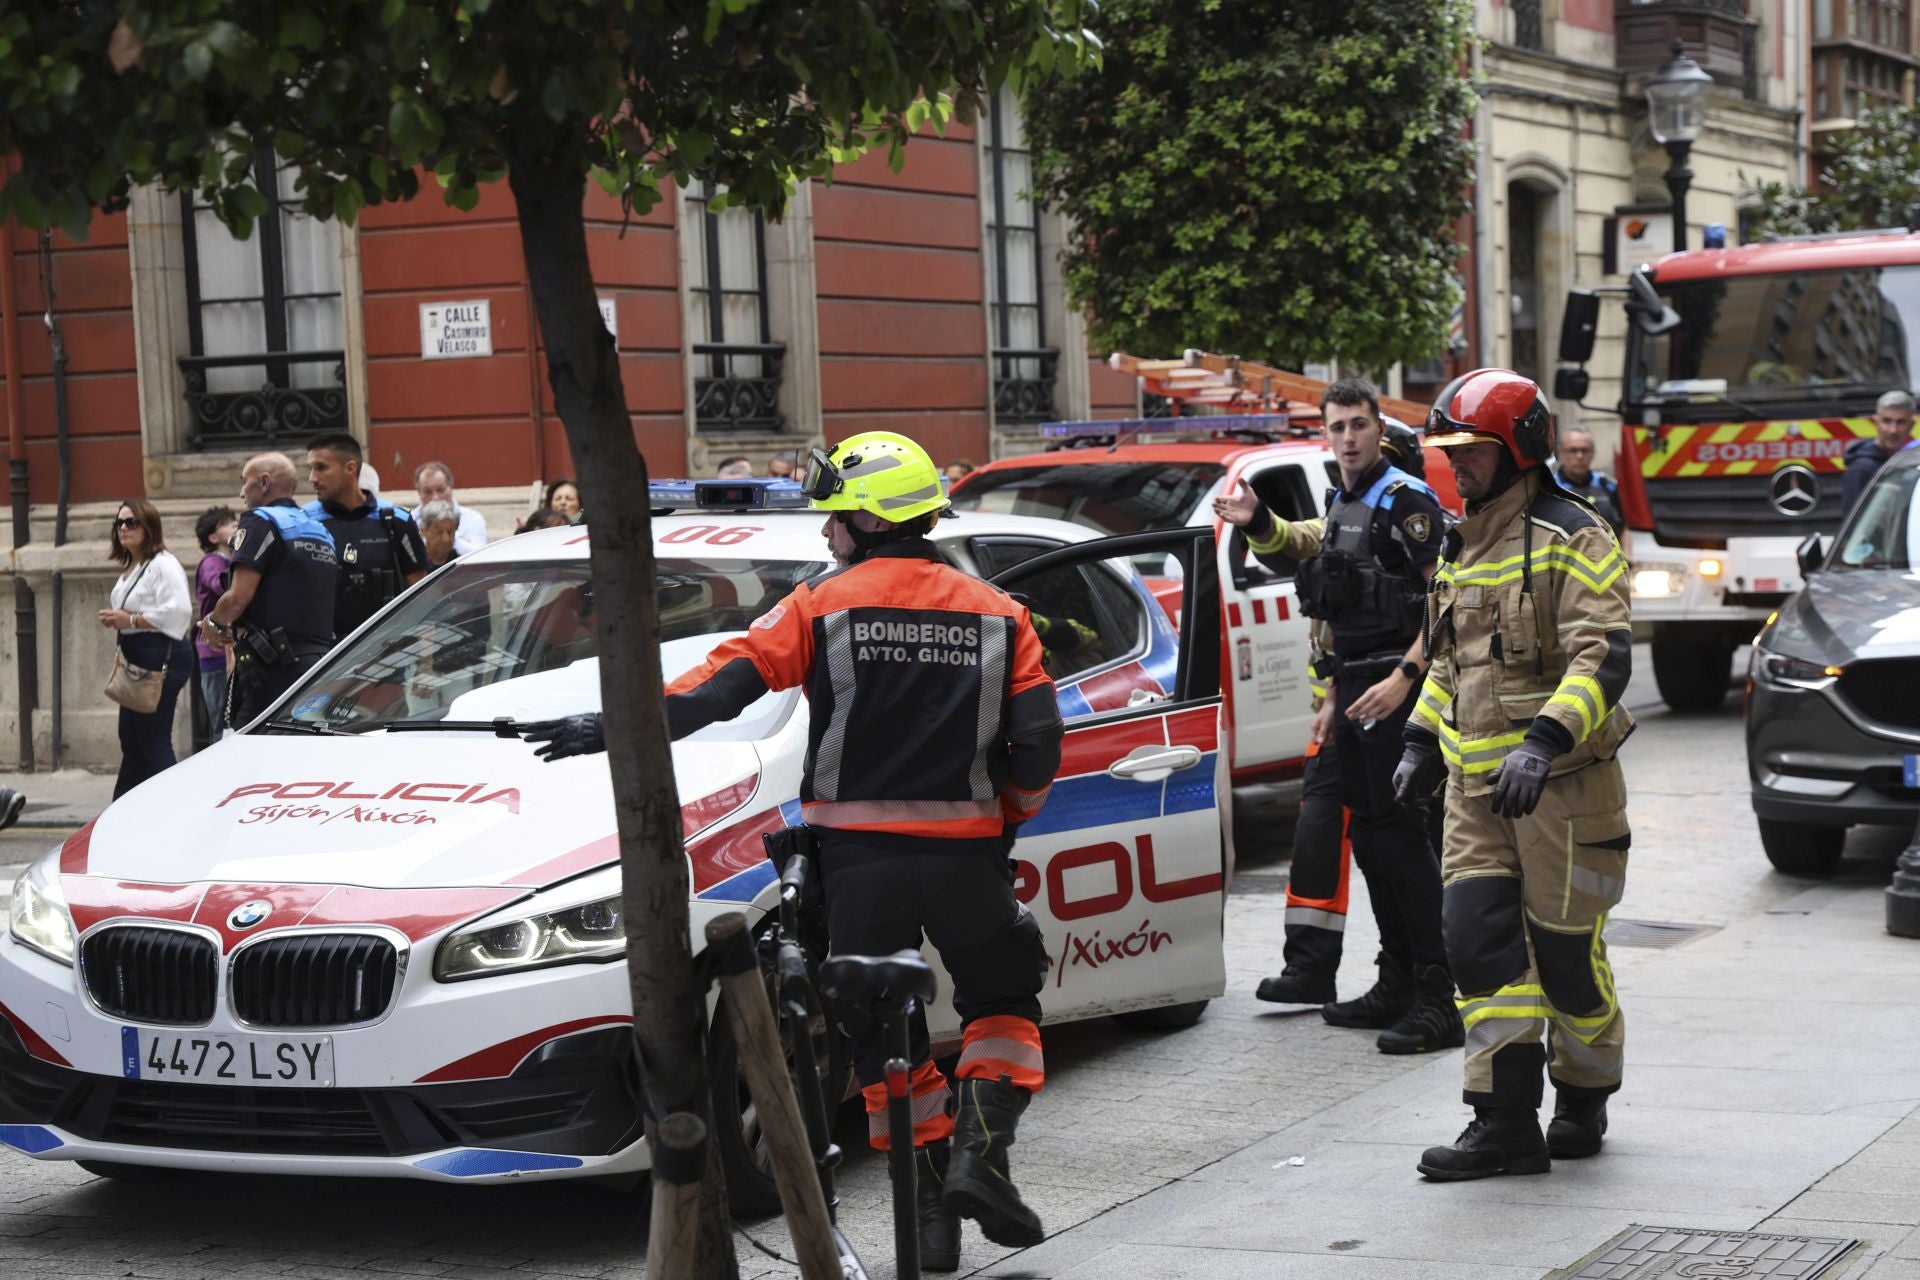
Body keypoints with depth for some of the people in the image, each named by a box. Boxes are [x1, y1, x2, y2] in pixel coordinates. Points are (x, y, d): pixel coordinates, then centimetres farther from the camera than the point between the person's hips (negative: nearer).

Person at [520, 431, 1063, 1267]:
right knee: (1002, 996, 20)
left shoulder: (822, 606, -3)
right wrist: (1006, 821, 17)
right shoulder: (996, 614, 4)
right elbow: (1038, 742, 2)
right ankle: (981, 1150, -2)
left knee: (882, 1028, 13)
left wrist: (620, 728, -7)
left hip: (859, 852, -1)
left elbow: (725, 684, -9)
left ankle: (929, 1203, 9)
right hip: (964, 851, 1)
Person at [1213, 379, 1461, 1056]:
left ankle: (1438, 998, -11)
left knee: (1402, 832, -11)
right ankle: (1397, 981, 19)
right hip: (1356, 689, 9)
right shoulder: (1341, 507, 18)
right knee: (1367, 833, 11)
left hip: (1397, 691, -9)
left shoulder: (1406, 501, -9)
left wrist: (1403, 678, -24)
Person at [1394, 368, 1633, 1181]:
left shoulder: (1570, 540, -11)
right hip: (1475, 781, 7)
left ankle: (1583, 1101, 23)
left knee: (1565, 951, 3)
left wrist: (1542, 743, -31)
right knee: (1479, 942, -3)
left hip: (1559, 781, -7)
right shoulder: (1461, 547, 15)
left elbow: (1605, 658, -20)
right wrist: (1422, 740, 18)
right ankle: (1505, 1122, -1)